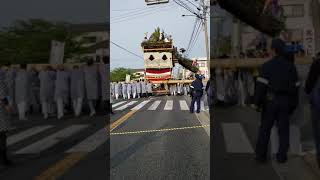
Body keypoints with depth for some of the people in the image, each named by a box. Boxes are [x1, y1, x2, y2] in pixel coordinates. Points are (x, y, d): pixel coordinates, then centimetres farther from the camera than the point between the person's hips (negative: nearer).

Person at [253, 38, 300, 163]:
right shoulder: (291, 66, 4)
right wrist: (291, 102, 15)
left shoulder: (267, 65, -10)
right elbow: (295, 86, 5)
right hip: (285, 102, 3)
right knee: (283, 130, 11)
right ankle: (281, 156, 15)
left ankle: (261, 155, 9)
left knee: (265, 129, 6)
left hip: (270, 101, -3)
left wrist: (256, 103, -11)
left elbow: (261, 86, -15)